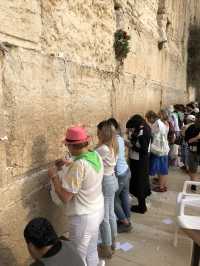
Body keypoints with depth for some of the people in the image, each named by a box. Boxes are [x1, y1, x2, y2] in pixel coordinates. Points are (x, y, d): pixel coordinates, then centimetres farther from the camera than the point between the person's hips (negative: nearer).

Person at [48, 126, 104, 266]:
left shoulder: (79, 165, -29)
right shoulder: (96, 156, -4)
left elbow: (65, 197, -24)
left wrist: (54, 176, -12)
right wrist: (70, 164, 15)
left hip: (84, 217, -8)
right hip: (97, 211, 8)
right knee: (91, 252, 26)